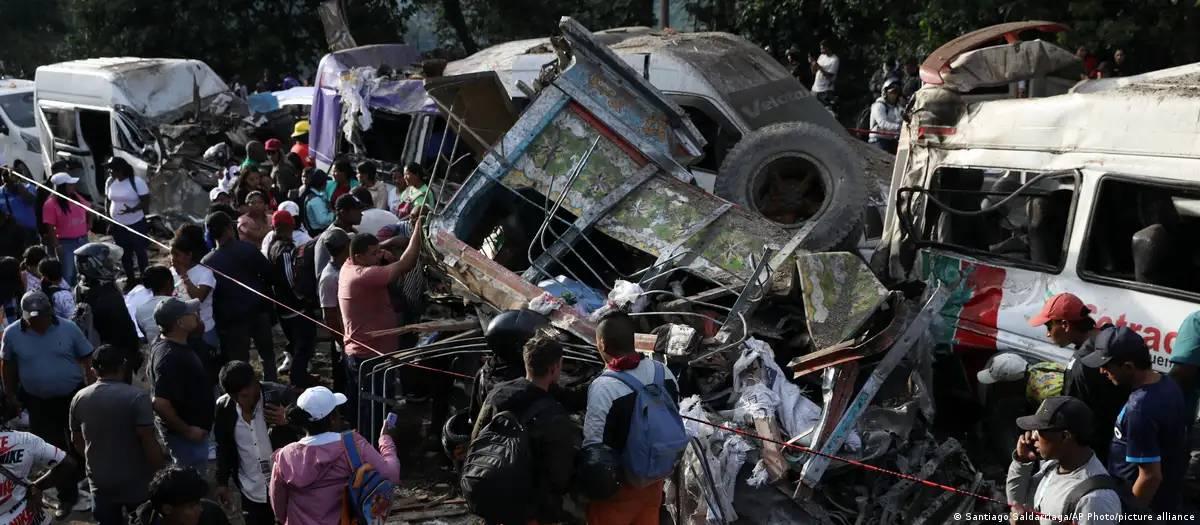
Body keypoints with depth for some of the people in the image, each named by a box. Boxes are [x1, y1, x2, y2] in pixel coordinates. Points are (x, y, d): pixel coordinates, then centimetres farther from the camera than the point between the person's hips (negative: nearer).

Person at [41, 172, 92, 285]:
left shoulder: (77, 197, 4)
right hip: (66, 243, -6)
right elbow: (50, 228, -15)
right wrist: (56, 245, -18)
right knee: (68, 274, -1)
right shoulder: (51, 204, -15)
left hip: (83, 240, 6)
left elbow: (88, 210, 22)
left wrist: (89, 225, 10)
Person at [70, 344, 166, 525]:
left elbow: (76, 441, 9)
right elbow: (149, 443, -21)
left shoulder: (79, 399, -2)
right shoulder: (137, 397, -19)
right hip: (137, 482, -4)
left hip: (100, 482, 4)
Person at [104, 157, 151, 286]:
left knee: (140, 252, 5)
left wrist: (132, 209, -31)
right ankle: (130, 279, 26)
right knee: (124, 254, 13)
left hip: (136, 224, -5)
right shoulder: (110, 182, 2)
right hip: (118, 225, 5)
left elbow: (146, 201, -15)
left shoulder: (137, 182, -16)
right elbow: (108, 201, 10)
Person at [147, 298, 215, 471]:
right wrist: (187, 430, -24)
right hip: (186, 435, -10)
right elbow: (160, 404, -33)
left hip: (193, 428, 10)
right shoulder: (171, 357, -30)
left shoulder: (177, 345, 0)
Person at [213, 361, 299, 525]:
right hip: (252, 492, 3)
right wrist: (222, 483, 10)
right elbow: (224, 448, 8)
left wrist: (288, 422, -27)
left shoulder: (281, 396, -16)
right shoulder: (223, 407, -5)